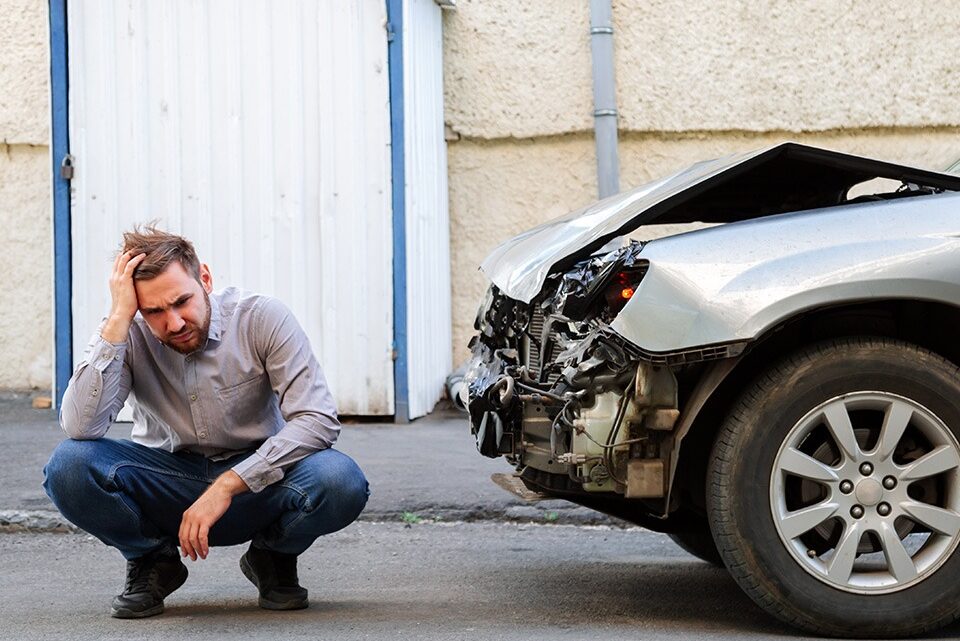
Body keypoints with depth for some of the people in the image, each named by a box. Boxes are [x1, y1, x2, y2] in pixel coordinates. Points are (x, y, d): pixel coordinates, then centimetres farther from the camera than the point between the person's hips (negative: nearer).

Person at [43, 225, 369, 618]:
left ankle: (273, 556, 2)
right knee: (69, 465, -28)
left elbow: (318, 420, -23)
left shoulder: (262, 319, -17)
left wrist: (227, 487, -30)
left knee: (341, 483, -33)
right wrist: (118, 319, -29)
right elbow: (80, 427, -28)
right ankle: (153, 562, 2)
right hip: (166, 478, 1)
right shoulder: (127, 335, -13)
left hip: (255, 479, -1)